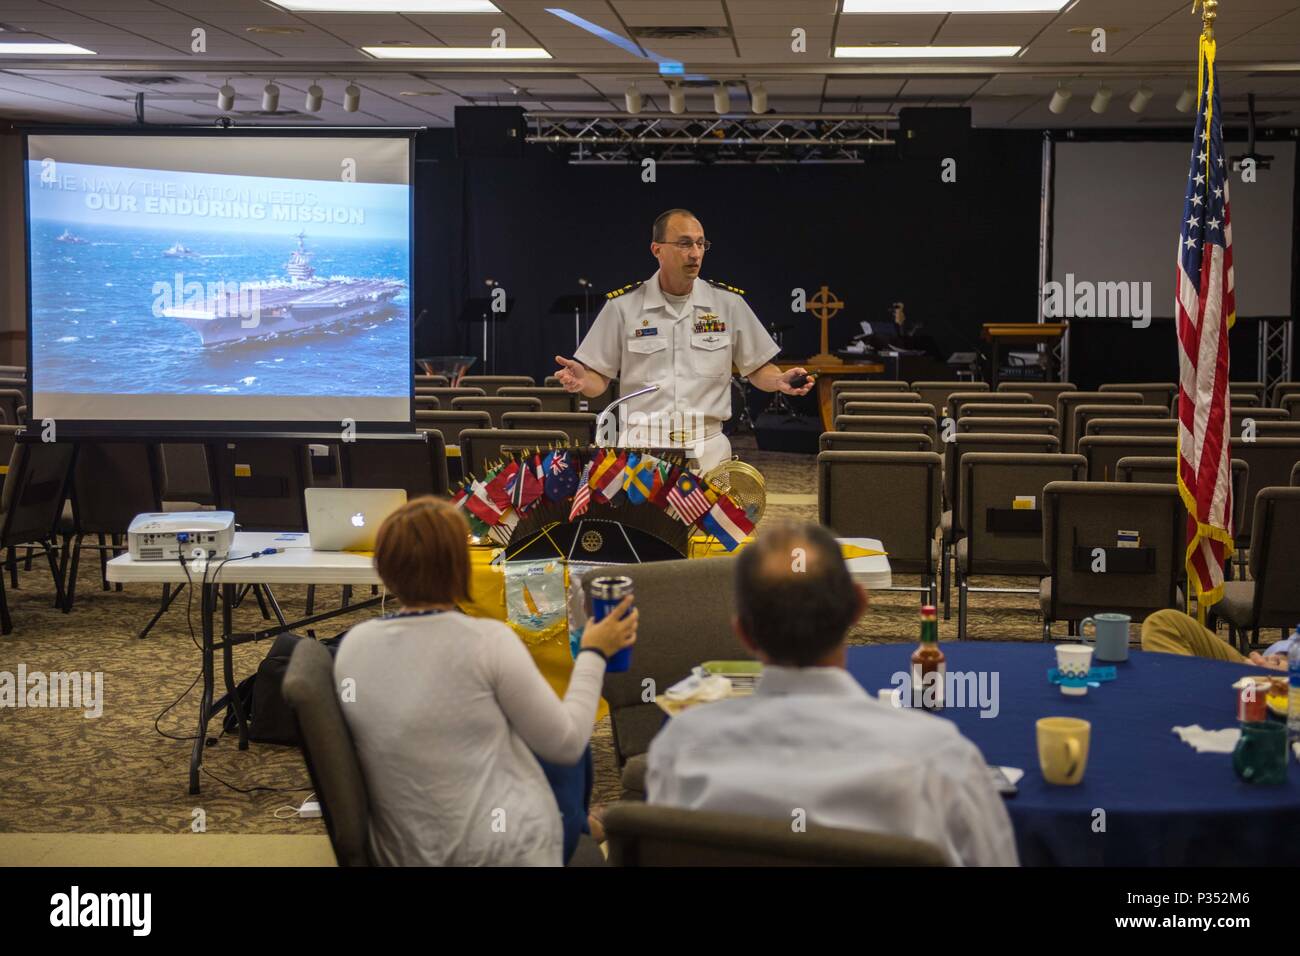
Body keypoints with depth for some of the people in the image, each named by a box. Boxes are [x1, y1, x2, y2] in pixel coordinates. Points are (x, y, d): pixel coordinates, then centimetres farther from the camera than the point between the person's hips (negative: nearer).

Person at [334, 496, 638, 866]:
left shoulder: (353, 644, -4)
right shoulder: (486, 641, -20)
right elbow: (566, 745, -10)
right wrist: (593, 653, 3)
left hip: (401, 853, 5)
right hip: (503, 849, -5)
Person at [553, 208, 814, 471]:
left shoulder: (728, 303, 7)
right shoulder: (623, 305, 3)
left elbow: (757, 369, 12)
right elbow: (600, 378, 6)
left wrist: (779, 380, -8)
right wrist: (583, 381, -15)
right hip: (641, 449, -1)